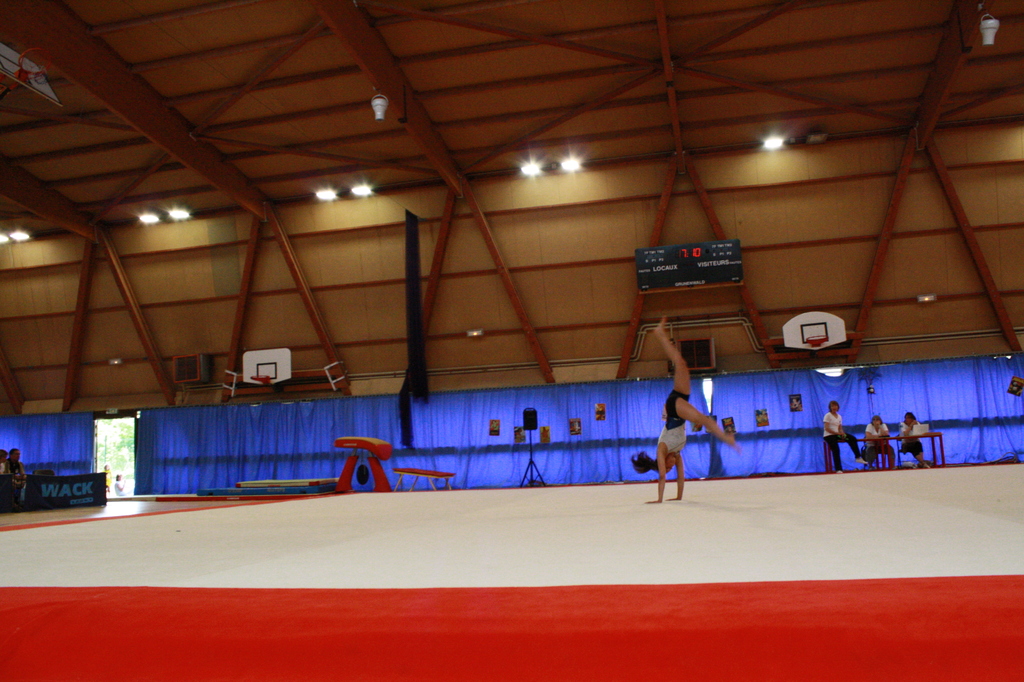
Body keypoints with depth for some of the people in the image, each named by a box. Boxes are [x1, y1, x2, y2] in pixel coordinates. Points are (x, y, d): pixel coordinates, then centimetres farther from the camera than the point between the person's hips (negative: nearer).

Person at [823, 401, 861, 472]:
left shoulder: (839, 417, 14)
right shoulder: (828, 415, -6)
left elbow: (840, 428, 12)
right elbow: (826, 428, -14)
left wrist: (842, 433, -12)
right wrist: (837, 433, -21)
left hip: (837, 434, 6)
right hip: (828, 435, -6)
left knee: (852, 439, -11)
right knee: (836, 450, -24)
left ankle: (858, 457, -4)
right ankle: (838, 469, -22)